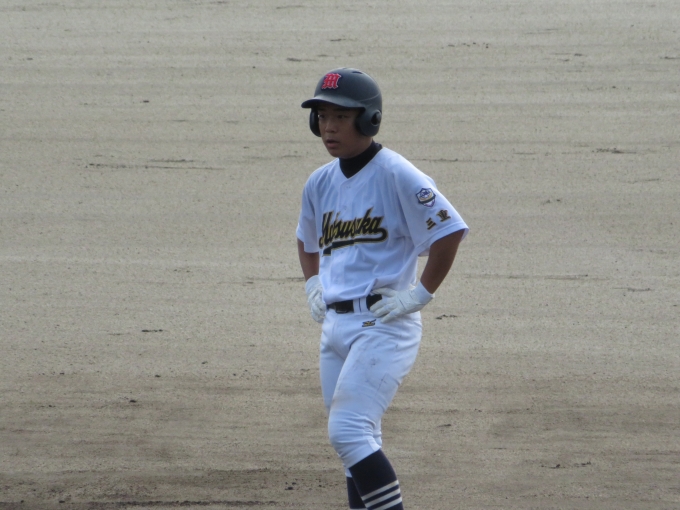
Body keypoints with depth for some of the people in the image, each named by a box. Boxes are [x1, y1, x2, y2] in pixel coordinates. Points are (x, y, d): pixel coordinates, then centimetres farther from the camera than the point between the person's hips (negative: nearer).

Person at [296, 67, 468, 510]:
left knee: (349, 431, -19)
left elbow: (450, 230, -14)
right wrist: (314, 286, 15)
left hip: (384, 325, -8)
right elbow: (308, 241, 31)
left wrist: (419, 294, -15)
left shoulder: (396, 175, -11)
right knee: (357, 442, 10)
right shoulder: (320, 184, 12)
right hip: (335, 326, 8)